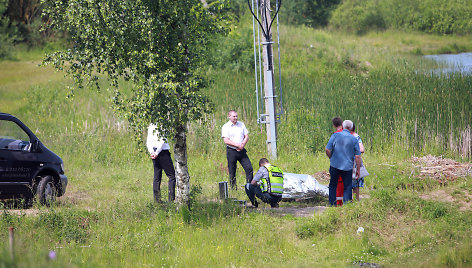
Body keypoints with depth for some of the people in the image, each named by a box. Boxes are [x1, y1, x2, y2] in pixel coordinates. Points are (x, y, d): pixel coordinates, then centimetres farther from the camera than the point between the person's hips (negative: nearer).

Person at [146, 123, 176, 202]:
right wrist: (156, 153, -13)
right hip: (163, 153, -7)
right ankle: (171, 199, -10)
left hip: (154, 153, 7)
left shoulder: (151, 126, 11)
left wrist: (151, 152, -2)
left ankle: (157, 200, 7)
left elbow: (148, 142, 9)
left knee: (157, 177, 10)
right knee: (172, 176, -2)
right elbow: (162, 140, -18)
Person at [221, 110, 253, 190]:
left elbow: (246, 136, 11)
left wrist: (242, 145, -8)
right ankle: (233, 189, 8)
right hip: (231, 151, -4)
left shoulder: (241, 124, 11)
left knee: (249, 168, -3)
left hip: (241, 150, 4)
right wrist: (238, 145, -16)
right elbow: (226, 141, -13)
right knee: (232, 172, 0)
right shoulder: (225, 127, -4)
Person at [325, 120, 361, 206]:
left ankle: (332, 204, 14)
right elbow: (357, 156, -3)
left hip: (335, 165, 0)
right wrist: (358, 169, 5)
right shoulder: (354, 139, -2)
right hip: (348, 167, 0)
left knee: (333, 186, 14)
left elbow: (327, 150, -7)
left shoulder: (335, 135, -4)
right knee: (347, 187, 7)